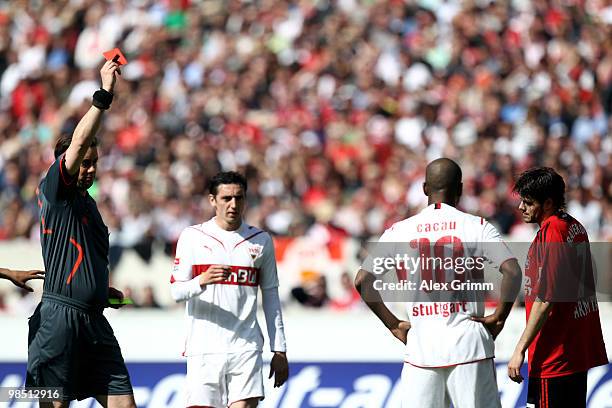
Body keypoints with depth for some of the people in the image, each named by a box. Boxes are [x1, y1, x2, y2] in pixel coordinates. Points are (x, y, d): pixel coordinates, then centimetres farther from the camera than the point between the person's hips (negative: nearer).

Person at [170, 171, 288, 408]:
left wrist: (279, 351, 11)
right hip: (203, 349, -1)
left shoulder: (261, 241, 11)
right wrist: (202, 281, -22)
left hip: (246, 347, 1)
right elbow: (176, 292, 0)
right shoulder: (192, 237, 4)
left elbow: (271, 297, 15)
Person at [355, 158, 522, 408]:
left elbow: (362, 281, 1)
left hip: (420, 345, 2)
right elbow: (513, 272, -12)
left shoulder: (398, 232, 5)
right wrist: (499, 317, -1)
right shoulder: (477, 227, 0)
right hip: (469, 343, -1)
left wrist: (393, 324, 8)